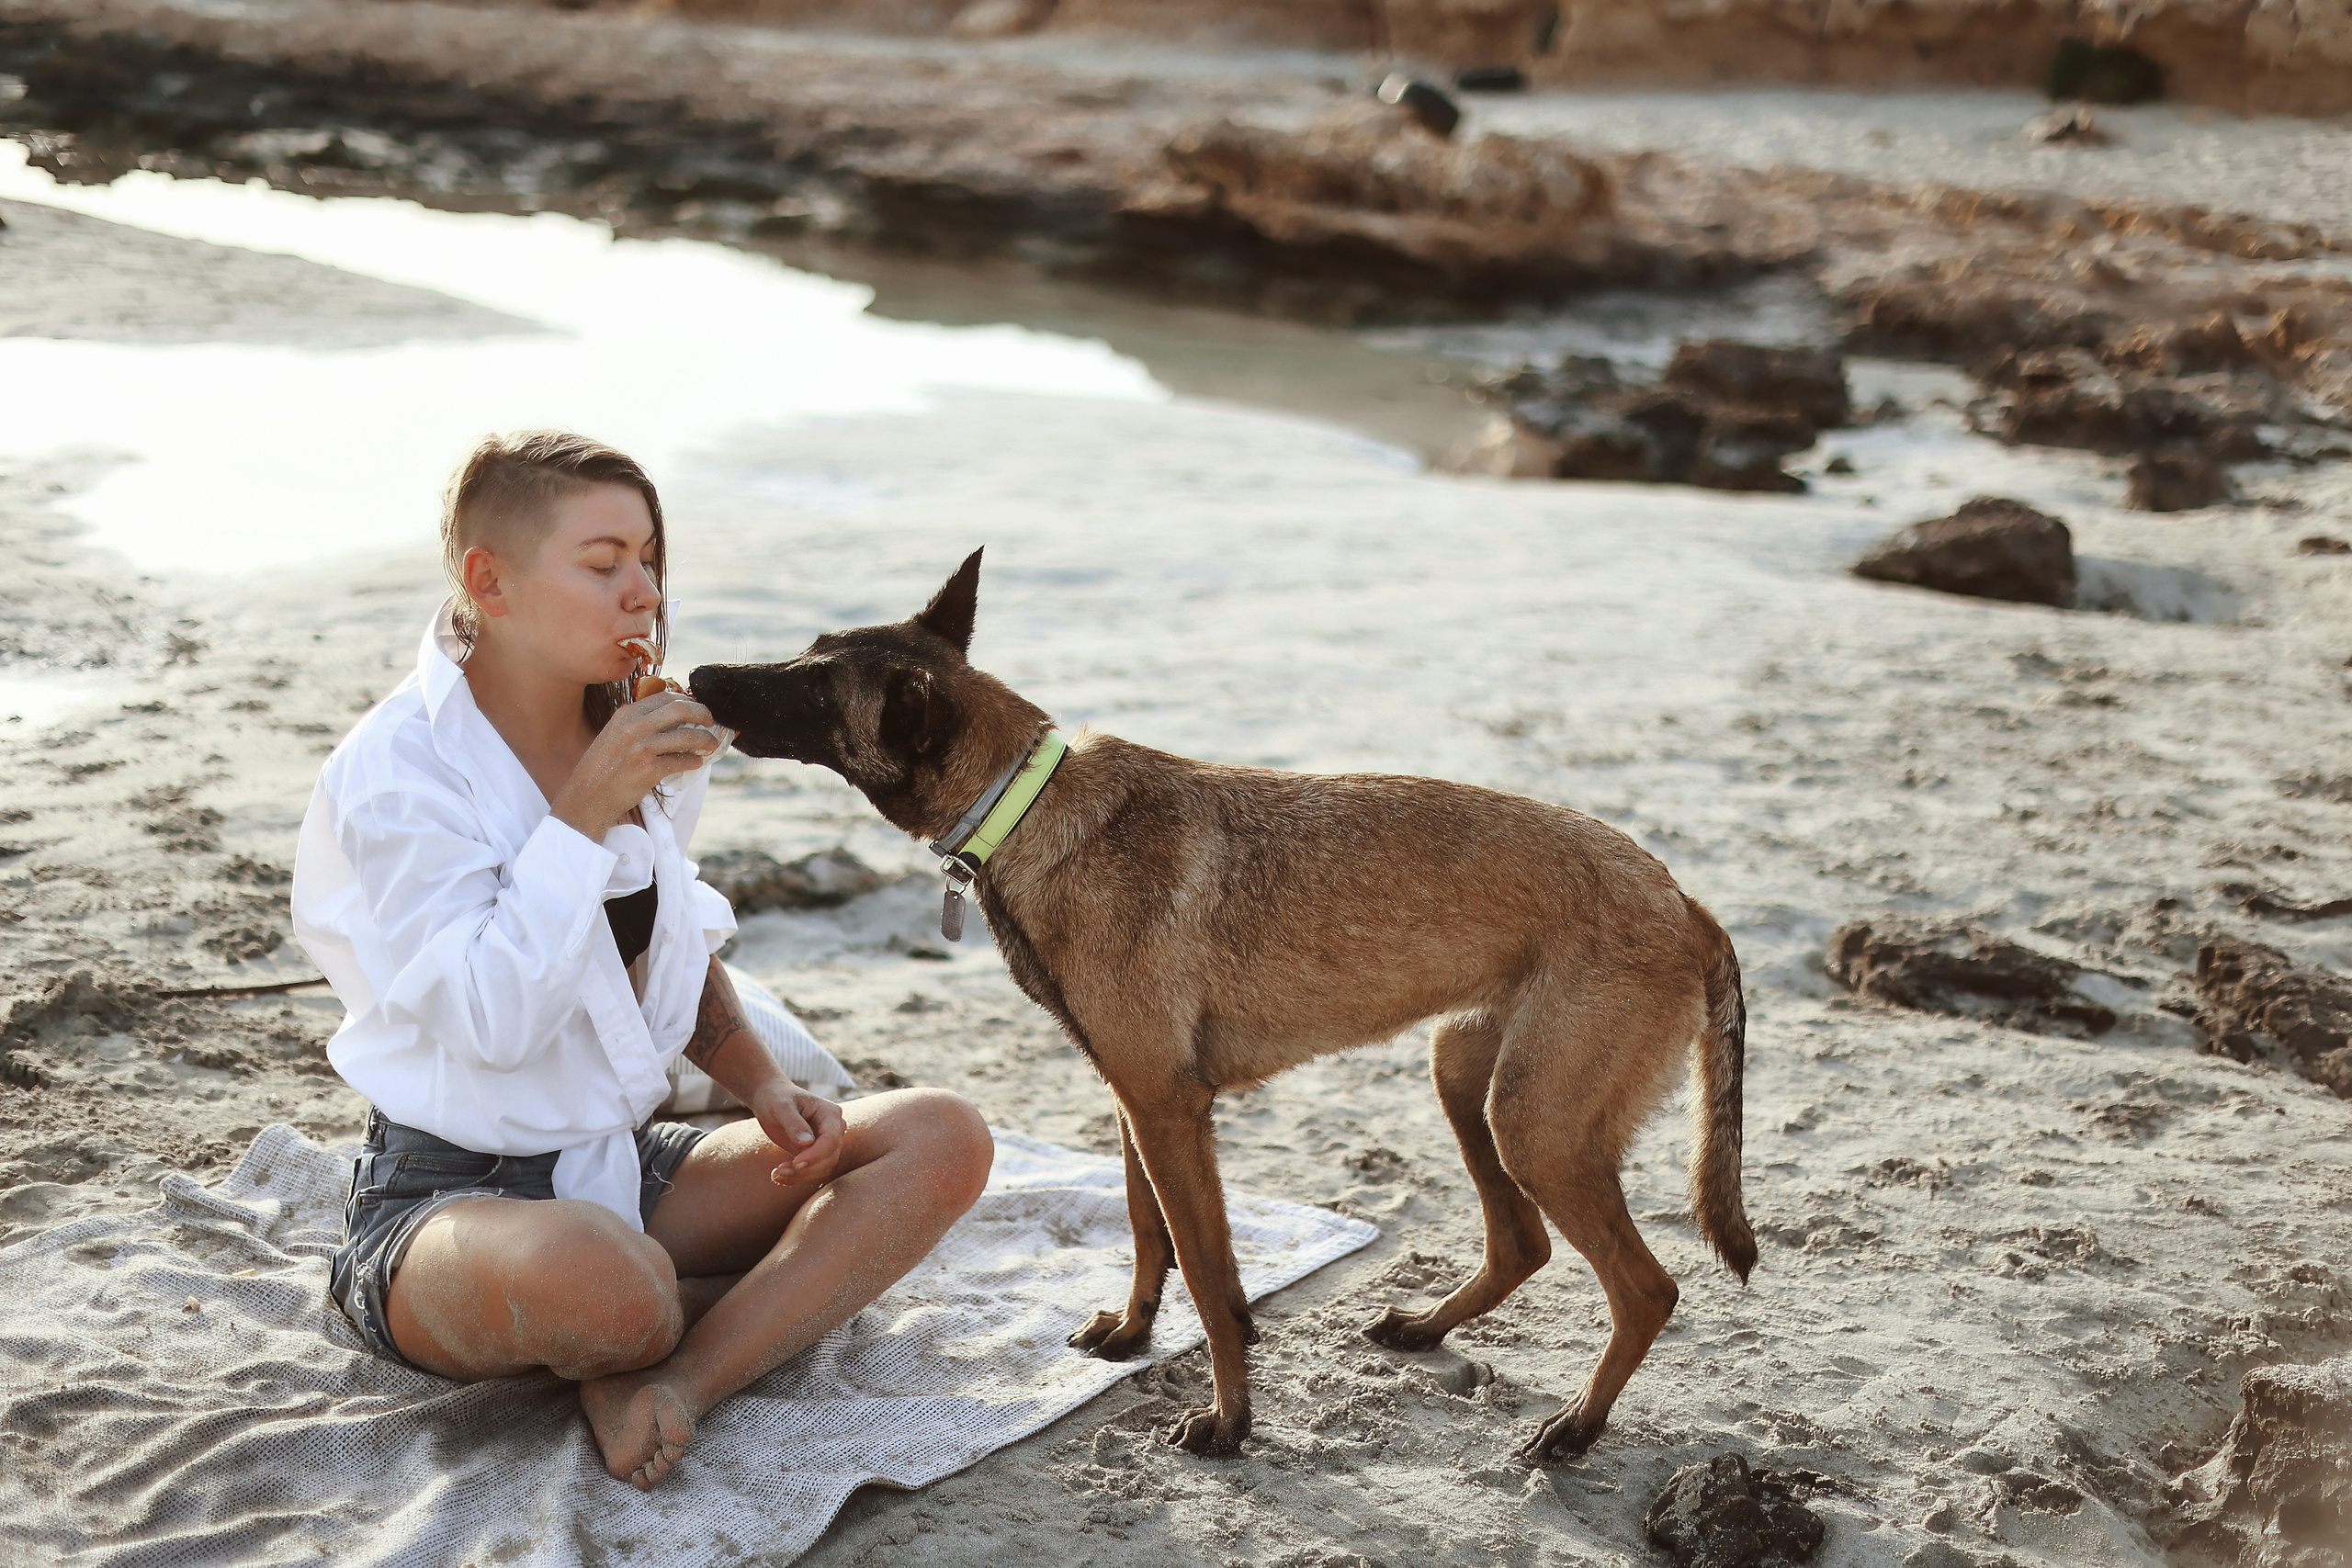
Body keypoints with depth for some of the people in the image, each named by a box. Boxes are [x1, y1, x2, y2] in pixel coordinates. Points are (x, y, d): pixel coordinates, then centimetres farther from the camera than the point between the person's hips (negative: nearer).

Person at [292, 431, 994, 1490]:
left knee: (943, 1141, -10)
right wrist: (587, 810, -24)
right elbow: (490, 1020, -24)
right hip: (448, 1193, -7)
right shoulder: (397, 769, -15)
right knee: (609, 1280, -43)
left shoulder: (639, 741, 6)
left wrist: (762, 1085, 2)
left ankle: (670, 1384, -22)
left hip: (622, 1164, 8)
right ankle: (792, 1295, -6)